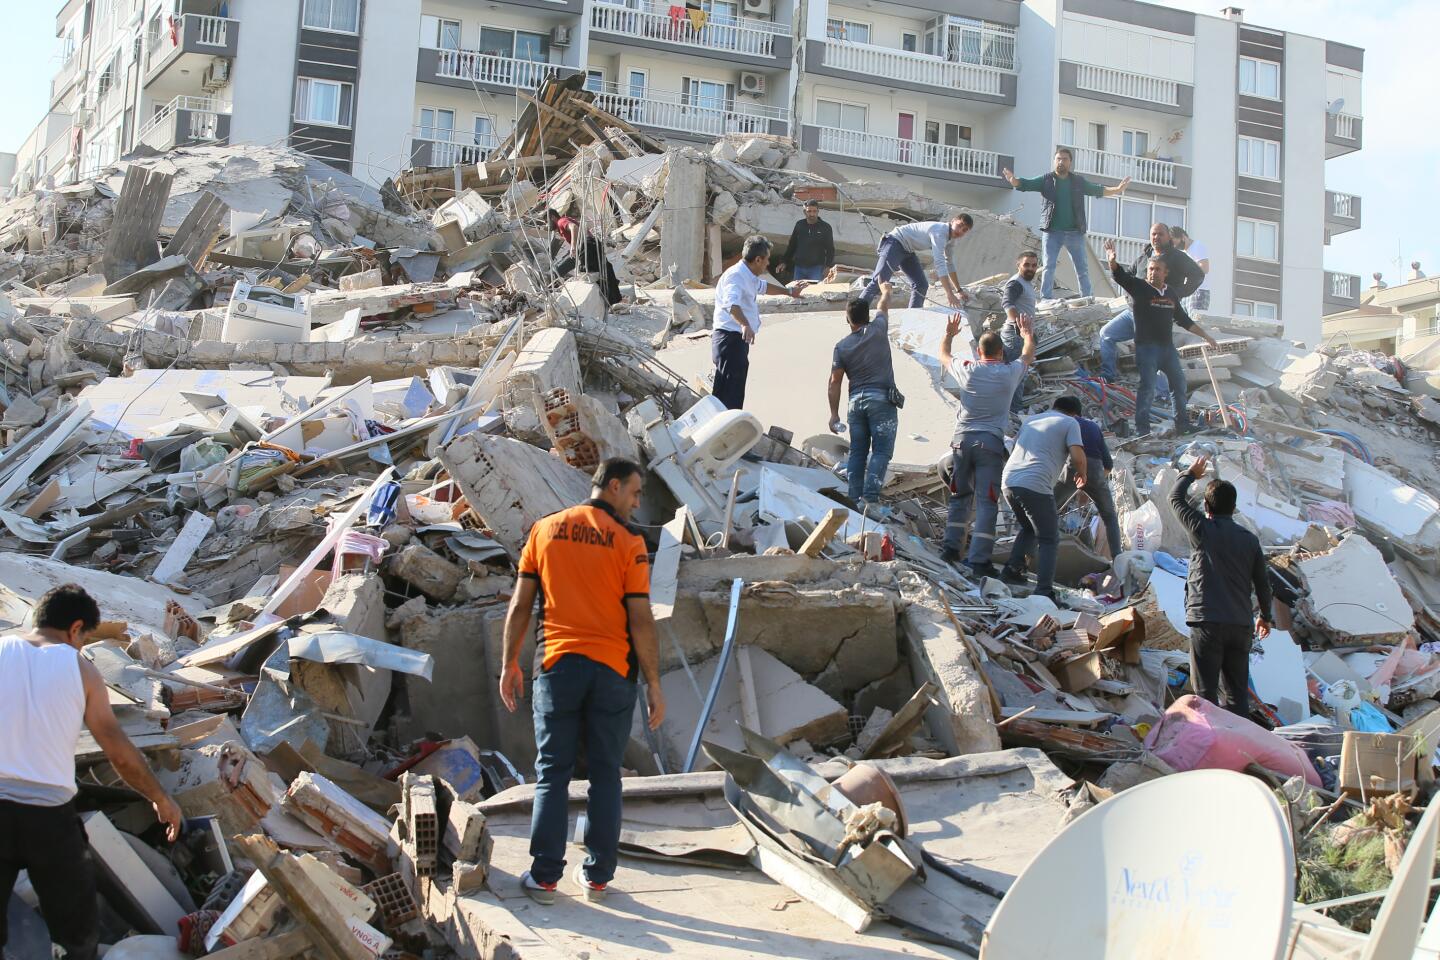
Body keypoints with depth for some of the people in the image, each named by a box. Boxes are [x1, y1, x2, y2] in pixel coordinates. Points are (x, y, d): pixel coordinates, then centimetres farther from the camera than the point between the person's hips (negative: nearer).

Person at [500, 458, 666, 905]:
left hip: (557, 667, 2)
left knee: (552, 773, 8)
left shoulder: (545, 530, 4)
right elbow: (641, 620, -9)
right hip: (612, 671, -1)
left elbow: (520, 605, 3)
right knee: (605, 774, 10)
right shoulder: (628, 541, -5)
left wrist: (510, 665, 12)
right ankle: (597, 873, 15)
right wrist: (653, 684, -2)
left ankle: (545, 875, 8)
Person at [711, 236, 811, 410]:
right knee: (733, 397, -13)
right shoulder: (736, 275, -17)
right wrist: (745, 325, -53)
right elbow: (731, 303, -37)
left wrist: (788, 290, 54)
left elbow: (763, 286, 42)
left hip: (737, 339, 11)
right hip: (731, 338, -11)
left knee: (722, 394, 14)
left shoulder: (748, 276, 18)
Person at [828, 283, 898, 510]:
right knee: (881, 451, -7)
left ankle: (855, 498, 4)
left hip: (856, 401, 3)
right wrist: (885, 290, 42)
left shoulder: (842, 347, 5)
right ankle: (871, 497, -21)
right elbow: (883, 305, 21)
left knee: (857, 452, 8)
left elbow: (835, 382, 4)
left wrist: (834, 413, 9)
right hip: (882, 400, -3)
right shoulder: (877, 330, -1)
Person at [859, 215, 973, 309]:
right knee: (879, 281, -24)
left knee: (921, 285, 3)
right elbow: (939, 263, -36)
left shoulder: (951, 236, 4)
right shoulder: (939, 232, -27)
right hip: (894, 242, -10)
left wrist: (959, 290, 19)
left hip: (907, 251, 10)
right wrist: (949, 294, -41)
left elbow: (948, 264, 18)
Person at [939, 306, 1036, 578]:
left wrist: (949, 335, 41)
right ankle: (979, 560, -8)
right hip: (991, 442, -2)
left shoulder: (967, 371, 0)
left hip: (962, 439, 2)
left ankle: (951, 547, 16)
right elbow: (1028, 355, 20)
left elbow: (943, 355, 21)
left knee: (960, 496, 18)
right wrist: (1027, 335, 40)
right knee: (987, 502, -3)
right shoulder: (1009, 373, -2)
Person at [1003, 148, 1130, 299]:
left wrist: (1117, 190, 7)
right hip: (1052, 232, -3)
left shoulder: (1078, 181, 9)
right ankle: (1045, 300, -4)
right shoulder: (1046, 180, 1)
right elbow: (1026, 184, -8)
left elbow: (1097, 190, 17)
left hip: (1075, 232, 3)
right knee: (1049, 267, -5)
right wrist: (1013, 180, -28)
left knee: (1083, 268, 7)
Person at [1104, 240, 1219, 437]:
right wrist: (1112, 261, -41)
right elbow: (1120, 276, -20)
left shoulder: (1170, 292, 12)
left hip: (1168, 346, 6)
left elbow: (1183, 319, 22)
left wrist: (1205, 335, 25)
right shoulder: (1139, 287, -3)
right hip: (1146, 346, -6)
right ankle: (1142, 431, -11)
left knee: (1179, 384, 13)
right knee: (1147, 387, -13)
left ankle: (1183, 426, 27)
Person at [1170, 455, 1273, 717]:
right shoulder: (1250, 539, 7)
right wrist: (1265, 615, 28)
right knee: (1238, 690, 12)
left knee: (1206, 690, -3)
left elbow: (1176, 497, 10)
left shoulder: (1203, 530, -4)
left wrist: (1190, 474, 28)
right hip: (1240, 624, 4)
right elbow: (1262, 582, 14)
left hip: (1207, 622, -4)